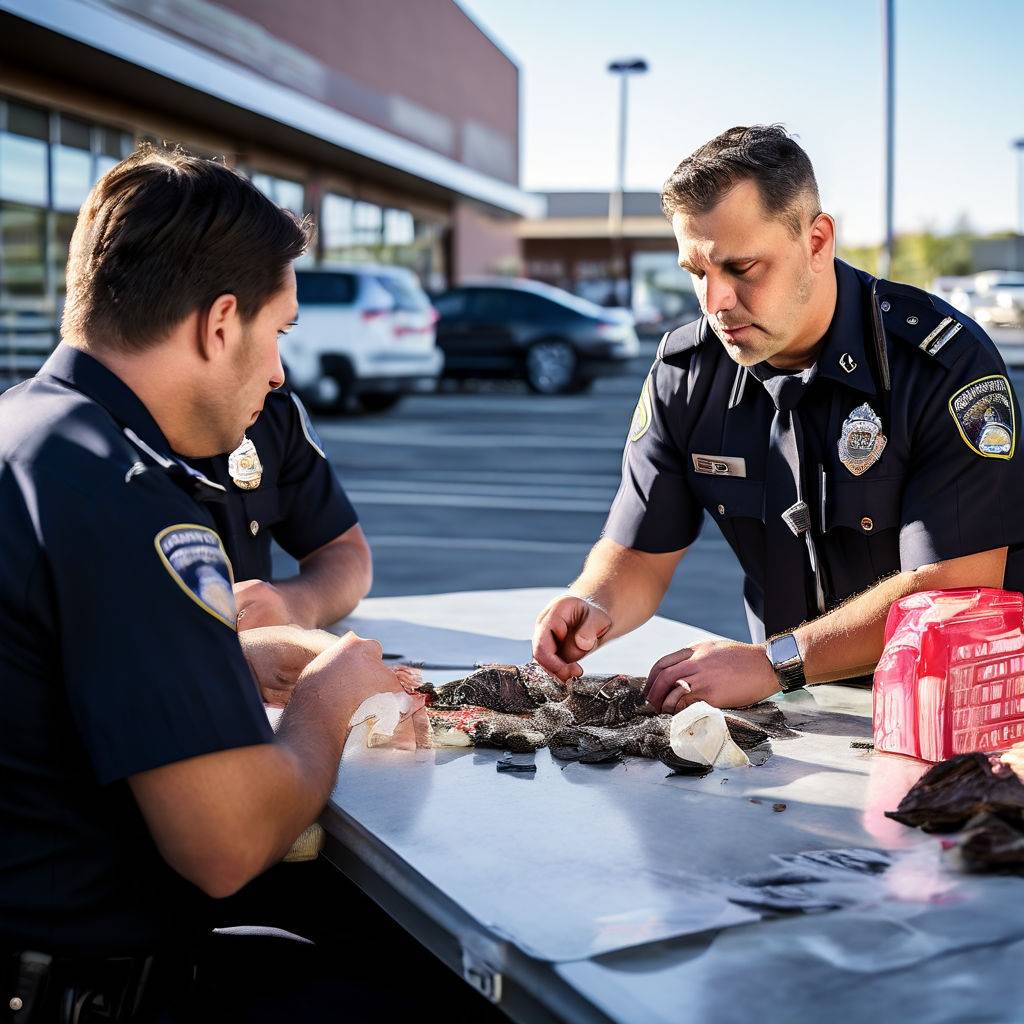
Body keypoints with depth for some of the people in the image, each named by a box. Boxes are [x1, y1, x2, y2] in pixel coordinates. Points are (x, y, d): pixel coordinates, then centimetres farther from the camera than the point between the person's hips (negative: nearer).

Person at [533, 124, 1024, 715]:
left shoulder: (948, 362, -16)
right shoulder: (686, 372, -1)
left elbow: (954, 588, -22)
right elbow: (637, 555, 5)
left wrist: (774, 663, -28)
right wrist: (591, 608, -17)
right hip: (795, 711, 5)